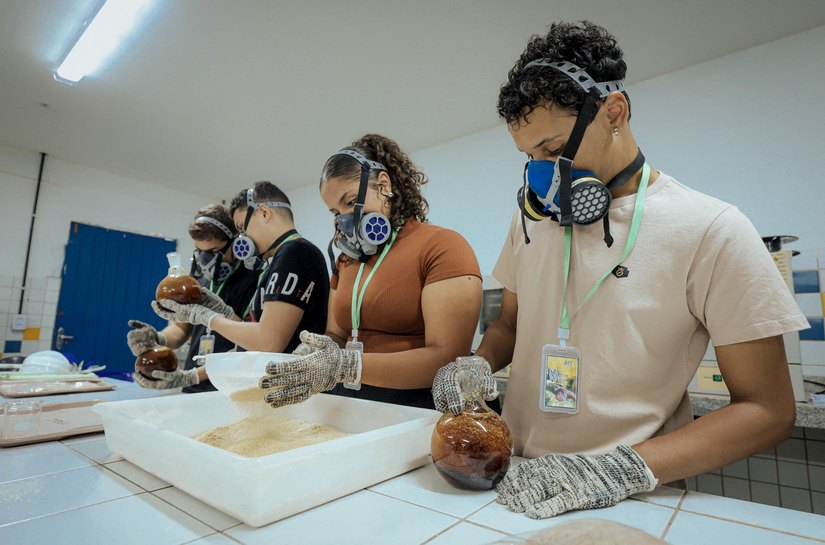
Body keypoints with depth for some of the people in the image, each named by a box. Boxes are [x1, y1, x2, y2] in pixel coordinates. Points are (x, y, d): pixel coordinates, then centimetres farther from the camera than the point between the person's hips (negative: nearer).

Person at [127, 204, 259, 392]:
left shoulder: (251, 281, -13)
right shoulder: (198, 279, 10)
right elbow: (181, 327, 16)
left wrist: (190, 377, -20)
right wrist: (159, 338, -5)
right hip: (191, 392, 6)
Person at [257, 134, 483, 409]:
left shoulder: (443, 246, -7)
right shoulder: (347, 258, 16)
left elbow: (448, 358, -16)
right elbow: (337, 333, 13)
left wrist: (348, 366, -22)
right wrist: (312, 357, -10)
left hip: (418, 410, -4)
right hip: (352, 407, 5)